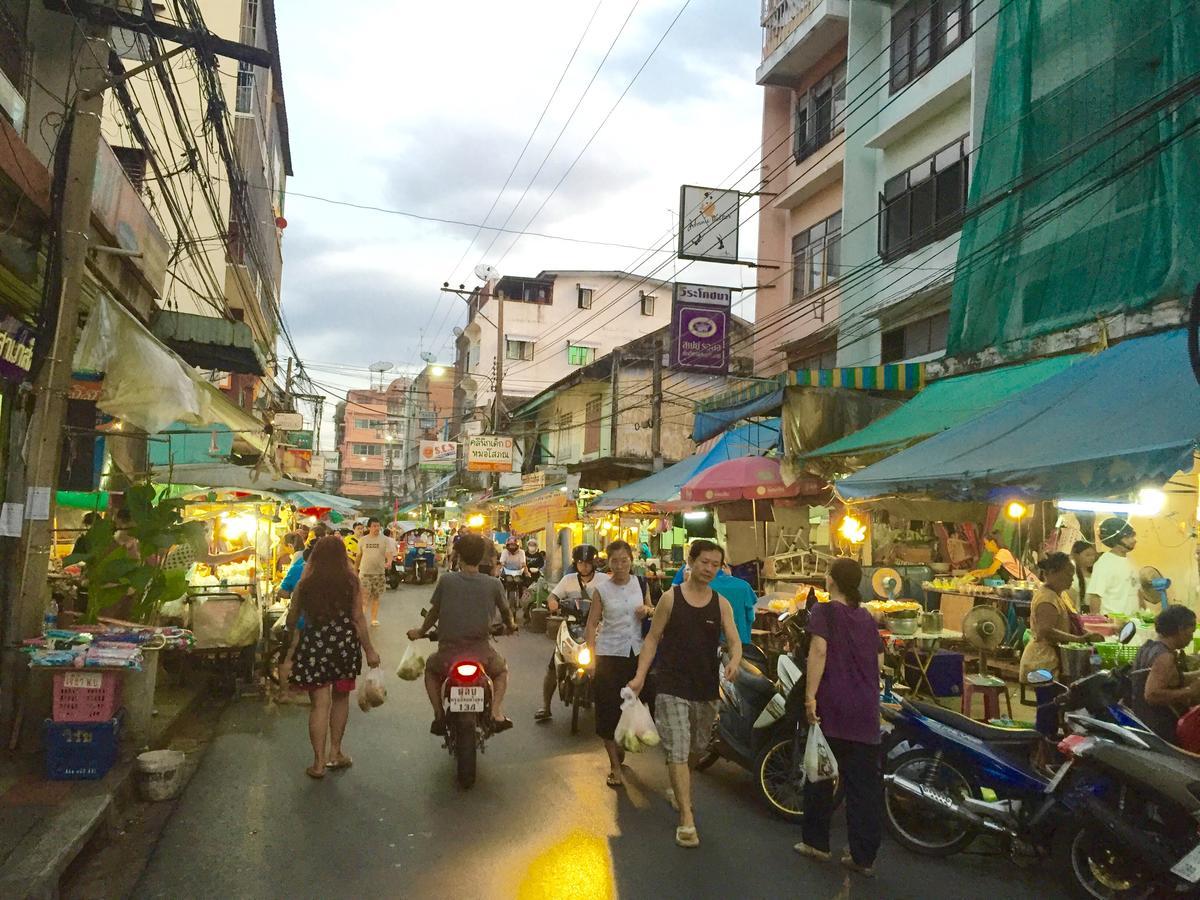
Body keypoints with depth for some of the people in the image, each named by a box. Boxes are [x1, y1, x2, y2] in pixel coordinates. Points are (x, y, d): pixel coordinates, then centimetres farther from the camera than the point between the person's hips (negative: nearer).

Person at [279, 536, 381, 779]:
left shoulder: (306, 584, -2)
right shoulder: (350, 581, -5)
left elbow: (297, 623, -1)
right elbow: (358, 619, -4)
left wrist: (289, 659, 4)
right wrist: (369, 650, 4)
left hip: (313, 646, 0)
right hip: (344, 643, 0)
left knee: (320, 703, 5)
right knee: (341, 698, 18)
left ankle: (319, 762, 7)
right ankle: (335, 753, 26)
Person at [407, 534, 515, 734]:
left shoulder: (446, 580, -4)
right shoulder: (493, 584, -2)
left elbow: (434, 612, 7)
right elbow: (506, 611, 13)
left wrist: (420, 632, 27)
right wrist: (510, 626, 37)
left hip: (448, 652, 0)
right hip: (481, 652, 0)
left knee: (431, 669, 33)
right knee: (502, 670, 32)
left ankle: (439, 716, 18)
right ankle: (496, 714, 10)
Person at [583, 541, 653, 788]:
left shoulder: (640, 584, 4)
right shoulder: (601, 588, -3)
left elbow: (653, 611, 17)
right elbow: (592, 623, -2)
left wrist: (648, 610, -6)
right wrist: (592, 655, -10)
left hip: (637, 653, 2)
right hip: (609, 654, -2)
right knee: (609, 709, -1)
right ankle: (615, 765, 12)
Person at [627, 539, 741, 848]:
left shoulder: (721, 604, 3)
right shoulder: (671, 598, -5)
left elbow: (734, 640, -3)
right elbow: (653, 638, -2)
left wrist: (734, 659, -27)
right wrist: (640, 676, -11)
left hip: (706, 688, 4)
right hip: (672, 687, -4)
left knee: (697, 748, 20)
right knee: (678, 752, -9)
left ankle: (678, 789, 47)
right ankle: (686, 819, -4)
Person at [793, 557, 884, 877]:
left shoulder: (825, 611, -4)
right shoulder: (866, 617, 12)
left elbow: (819, 650, -19)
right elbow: (879, 661, 13)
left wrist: (810, 696, -20)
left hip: (832, 706, -4)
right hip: (866, 711, 4)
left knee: (821, 775, 11)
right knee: (864, 783, 7)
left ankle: (816, 842, 20)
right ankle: (863, 856, 10)